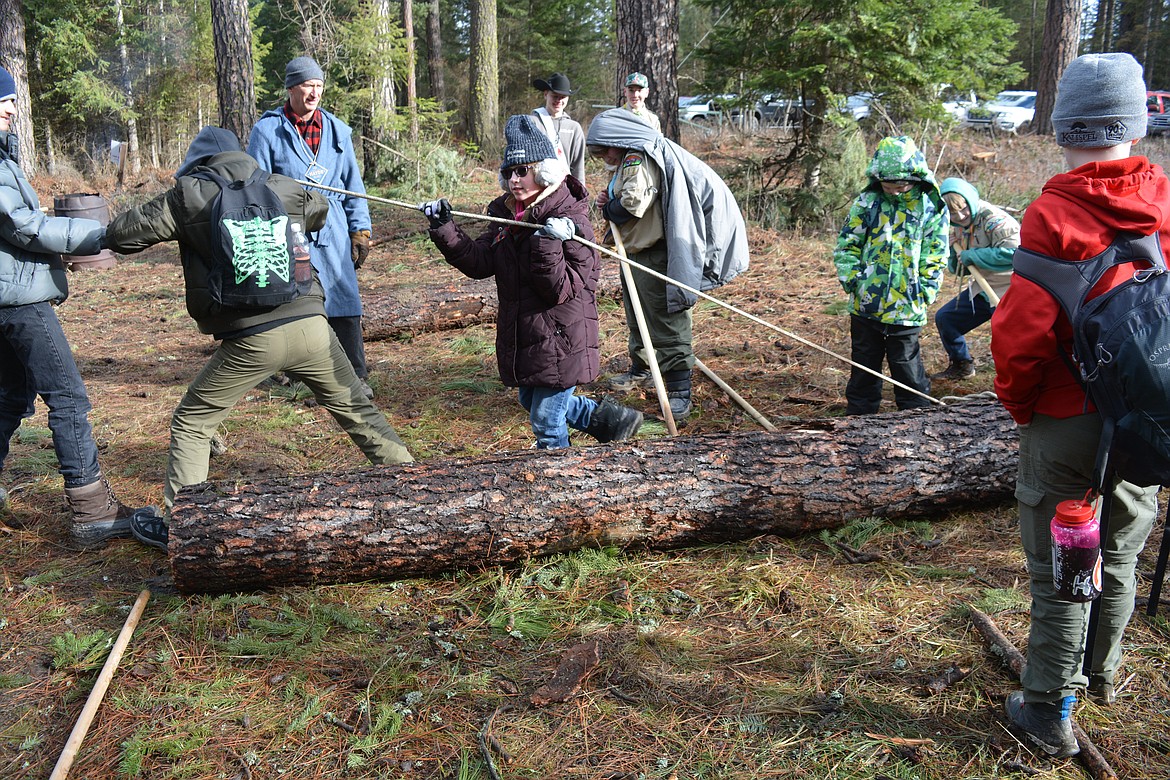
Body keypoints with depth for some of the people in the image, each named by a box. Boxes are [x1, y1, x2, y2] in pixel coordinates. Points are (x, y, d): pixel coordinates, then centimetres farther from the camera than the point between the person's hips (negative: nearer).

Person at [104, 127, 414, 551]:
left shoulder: (189, 195, 4)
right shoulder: (285, 188, 14)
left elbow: (120, 235, 5)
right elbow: (321, 208, 35)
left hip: (249, 340, -3)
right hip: (309, 324, 3)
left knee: (191, 423, 16)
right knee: (358, 411, 18)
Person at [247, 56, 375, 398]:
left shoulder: (337, 130, 11)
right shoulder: (267, 130, 1)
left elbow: (352, 184, 14)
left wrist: (360, 230, 8)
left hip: (332, 233, 2)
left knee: (344, 303, 0)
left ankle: (356, 376, 10)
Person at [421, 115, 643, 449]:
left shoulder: (570, 220, -17)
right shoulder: (505, 214, 5)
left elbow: (566, 290, -21)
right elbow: (479, 262, -3)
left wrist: (548, 247, -34)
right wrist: (445, 230, -13)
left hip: (560, 342, -8)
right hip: (521, 339, 9)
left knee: (546, 421, 2)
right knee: (531, 402, 26)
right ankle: (605, 417, 41)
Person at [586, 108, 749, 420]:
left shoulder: (640, 158, -16)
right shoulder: (631, 160, 17)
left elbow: (631, 205, -26)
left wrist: (607, 209, -6)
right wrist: (609, 201, 2)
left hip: (656, 257, -11)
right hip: (637, 254, 11)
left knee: (665, 322, -9)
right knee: (638, 315, 24)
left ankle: (679, 391, -7)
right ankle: (640, 371, 42)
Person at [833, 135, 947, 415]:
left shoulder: (932, 207, -2)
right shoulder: (867, 202, 0)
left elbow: (936, 256, 2)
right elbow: (846, 245, 4)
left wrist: (925, 291, -6)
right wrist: (852, 279, -6)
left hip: (907, 307, -2)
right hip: (865, 303, 2)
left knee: (907, 366, 6)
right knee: (864, 365, 14)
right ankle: (858, 415, 27)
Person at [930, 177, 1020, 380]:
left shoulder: (995, 219, -23)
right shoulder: (958, 227, 4)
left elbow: (1012, 253, -37)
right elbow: (955, 268, 14)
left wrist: (971, 256, -26)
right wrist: (954, 250, -9)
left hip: (1009, 291, -9)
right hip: (983, 288, 9)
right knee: (944, 318, 16)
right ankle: (961, 366, 34)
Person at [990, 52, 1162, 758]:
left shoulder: (1054, 215, -19)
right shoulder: (1160, 201, -3)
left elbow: (1023, 330, -20)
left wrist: (1018, 402, -2)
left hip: (1068, 423, -5)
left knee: (1060, 574, 8)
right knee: (1119, 556, 24)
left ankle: (1051, 713, 22)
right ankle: (1103, 672, 46)